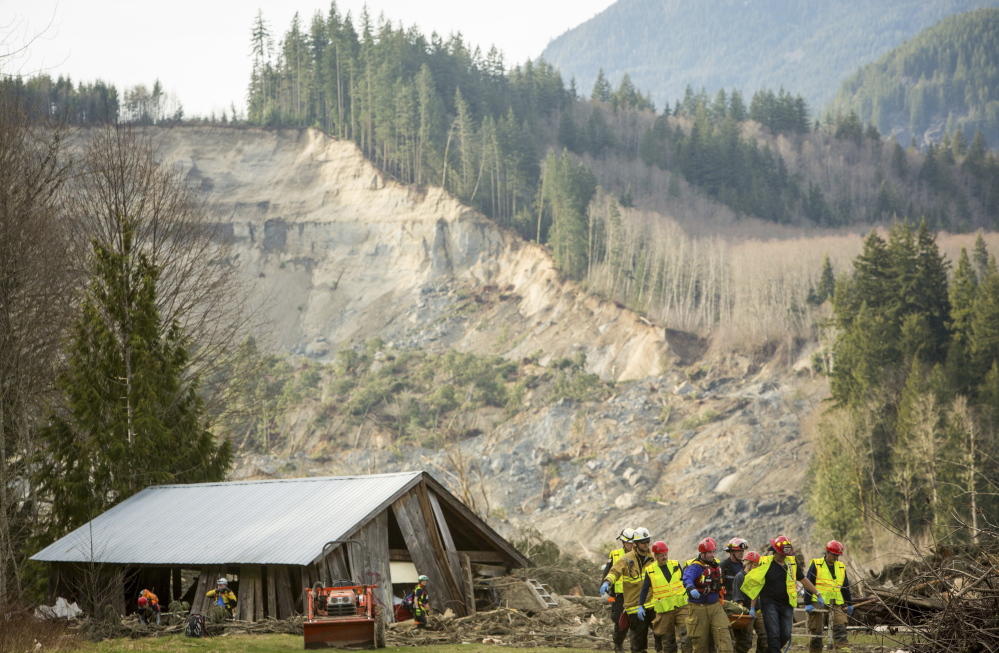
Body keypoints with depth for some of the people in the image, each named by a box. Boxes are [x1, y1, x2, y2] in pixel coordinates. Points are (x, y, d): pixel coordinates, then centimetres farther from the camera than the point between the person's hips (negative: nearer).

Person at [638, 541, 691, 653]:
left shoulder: (676, 565, 5)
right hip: (664, 610, -1)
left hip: (681, 606, 1)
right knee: (667, 639, 6)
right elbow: (644, 589, 5)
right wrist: (640, 606, -2)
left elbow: (684, 581, 16)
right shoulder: (650, 571, 0)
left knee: (686, 635, -12)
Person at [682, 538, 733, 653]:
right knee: (700, 643, 2)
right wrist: (691, 589, -54)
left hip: (715, 607, 5)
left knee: (724, 635, -10)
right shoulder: (694, 567, -13)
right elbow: (687, 579, -34)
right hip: (698, 608, -5)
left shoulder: (716, 565, 10)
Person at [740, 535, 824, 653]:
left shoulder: (791, 563, 8)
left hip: (786, 605, 4)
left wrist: (818, 594, 20)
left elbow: (803, 580, 20)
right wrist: (752, 607, -3)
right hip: (770, 604, -4)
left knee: (786, 635, 0)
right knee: (774, 635, -11)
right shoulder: (766, 564, -4)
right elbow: (756, 587, -1)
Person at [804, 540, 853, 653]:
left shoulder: (841, 567, 14)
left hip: (836, 604, 4)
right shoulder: (816, 565, -1)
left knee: (840, 629, -10)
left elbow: (845, 587, 22)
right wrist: (808, 603, -9)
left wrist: (849, 604, 20)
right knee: (816, 632, 0)